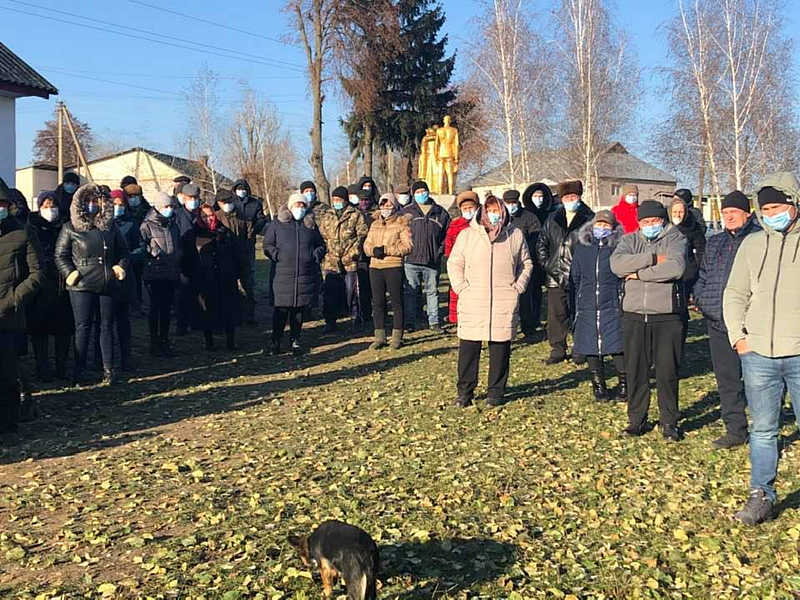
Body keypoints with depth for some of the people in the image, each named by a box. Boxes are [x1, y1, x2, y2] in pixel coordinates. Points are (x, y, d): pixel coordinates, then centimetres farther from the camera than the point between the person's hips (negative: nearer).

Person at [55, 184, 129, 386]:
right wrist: (69, 272, -9)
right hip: (82, 286, -3)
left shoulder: (111, 226, 12)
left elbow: (123, 251, 19)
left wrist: (121, 266, 2)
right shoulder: (70, 228, 3)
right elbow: (60, 255, 5)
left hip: (108, 285, 3)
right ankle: (78, 371, 8)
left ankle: (108, 369, 14)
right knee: (82, 327, 0)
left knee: (107, 326, 7)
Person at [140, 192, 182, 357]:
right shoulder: (147, 225, -5)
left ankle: (164, 341, 19)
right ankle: (154, 343, 5)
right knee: (155, 307, -3)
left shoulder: (173, 225, 15)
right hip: (154, 274, -6)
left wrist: (179, 269, 19)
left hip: (171, 274, 6)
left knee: (167, 308, 10)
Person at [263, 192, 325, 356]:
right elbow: (267, 245, 7)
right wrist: (278, 256, -9)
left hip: (306, 275, 3)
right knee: (282, 308, -3)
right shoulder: (277, 224, 5)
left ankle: (295, 340, 19)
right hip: (283, 275, -3)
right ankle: (276, 340, 10)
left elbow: (321, 245, 23)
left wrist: (316, 254, 4)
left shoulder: (311, 225, 14)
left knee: (299, 308, 7)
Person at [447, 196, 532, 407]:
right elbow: (454, 263, 10)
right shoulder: (467, 235, 9)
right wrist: (461, 287, -2)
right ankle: (465, 391, 11)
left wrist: (518, 287, 6)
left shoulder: (515, 235, 12)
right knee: (468, 347, -1)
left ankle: (496, 391, 15)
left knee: (500, 347, 3)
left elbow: (526, 263, 18)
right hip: (472, 302, 0)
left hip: (504, 302, 1)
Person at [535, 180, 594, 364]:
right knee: (556, 315, 6)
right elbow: (541, 243, 19)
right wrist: (546, 263, 8)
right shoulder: (553, 219, 13)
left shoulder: (589, 219, -1)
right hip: (555, 277, 4)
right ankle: (557, 350, 15)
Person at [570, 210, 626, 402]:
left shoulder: (619, 247, 1)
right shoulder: (582, 247, 10)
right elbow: (574, 277, 15)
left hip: (612, 306, -3)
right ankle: (599, 386, 20)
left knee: (616, 346, -6)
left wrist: (623, 298, -2)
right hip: (587, 307, 3)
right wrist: (575, 303, 12)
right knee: (592, 349, 7)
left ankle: (624, 384, 13)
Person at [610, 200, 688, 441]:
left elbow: (675, 268, -18)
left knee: (667, 372, 3)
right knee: (635, 371, 7)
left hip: (666, 316, -3)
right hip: (634, 315, 3)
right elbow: (617, 264, -10)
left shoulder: (676, 239, 3)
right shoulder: (630, 240, 11)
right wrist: (653, 258, -14)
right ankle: (636, 420, 20)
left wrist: (638, 273, -11)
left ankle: (669, 422, 16)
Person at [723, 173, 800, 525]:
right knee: (763, 430, 11)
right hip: (757, 354, 3)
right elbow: (735, 294, 15)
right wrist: (737, 336, 3)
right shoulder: (752, 245, 11)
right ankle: (761, 495, 22)